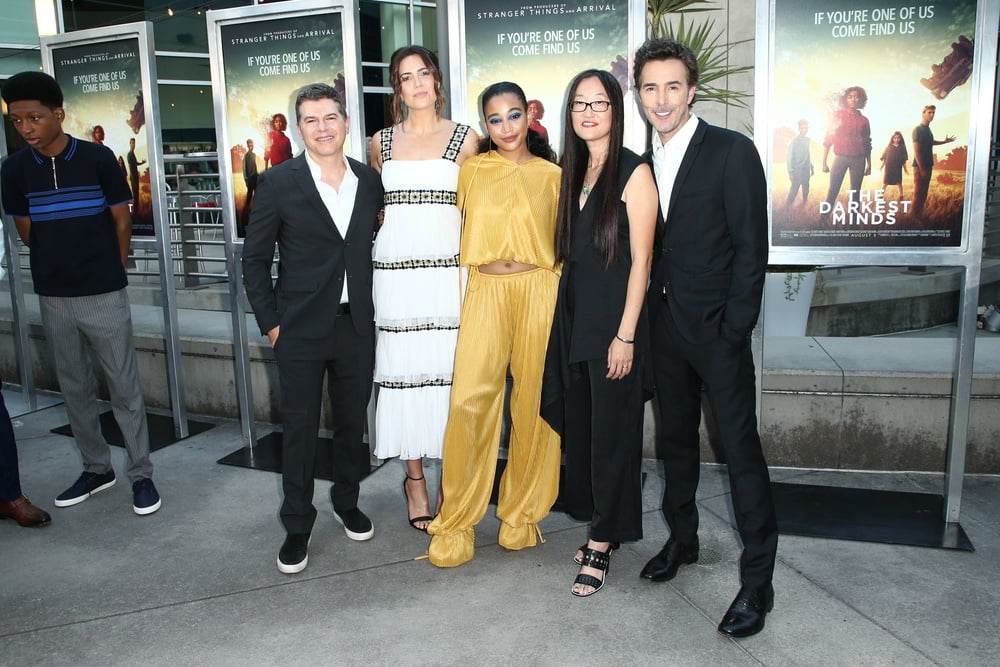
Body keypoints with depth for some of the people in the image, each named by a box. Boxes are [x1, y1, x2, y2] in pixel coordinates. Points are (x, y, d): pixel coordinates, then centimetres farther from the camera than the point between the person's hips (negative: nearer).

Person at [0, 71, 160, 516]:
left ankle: (141, 475, 14)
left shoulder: (98, 159, -8)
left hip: (105, 296, -4)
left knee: (124, 388, 2)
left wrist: (110, 273, 6)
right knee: (74, 389, 14)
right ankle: (96, 469, 29)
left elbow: (122, 220, 0)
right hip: (52, 299, 4)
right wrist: (56, 265, 12)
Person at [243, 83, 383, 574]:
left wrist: (374, 307, 6)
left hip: (357, 326, 3)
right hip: (301, 330, -3)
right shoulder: (278, 183, -5)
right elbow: (255, 259, -2)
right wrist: (270, 322, -5)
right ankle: (297, 526, 21)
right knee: (299, 428, 5)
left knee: (352, 421, 14)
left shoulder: (370, 181, 4)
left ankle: (347, 502, 36)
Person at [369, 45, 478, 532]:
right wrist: (393, 222, 9)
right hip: (396, 270, 2)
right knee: (403, 368, 3)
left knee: (449, 370, -2)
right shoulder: (381, 142, 12)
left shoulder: (465, 139, 5)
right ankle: (415, 479, 17)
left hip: (447, 271, -2)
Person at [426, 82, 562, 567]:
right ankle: (456, 522, 5)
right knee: (469, 401, -9)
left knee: (533, 404, 3)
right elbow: (459, 230, 20)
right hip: (485, 292, 0)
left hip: (538, 291, 0)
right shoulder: (471, 170, 10)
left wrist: (561, 300, 3)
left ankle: (522, 513, 21)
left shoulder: (551, 176, 8)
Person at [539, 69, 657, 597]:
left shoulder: (634, 172, -8)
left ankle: (602, 543, 14)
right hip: (573, 316, 7)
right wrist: (566, 314, 8)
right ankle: (597, 524, 28)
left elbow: (640, 260, -12)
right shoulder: (573, 171, 13)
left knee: (612, 430, 2)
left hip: (613, 320, -7)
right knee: (578, 426, 12)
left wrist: (625, 335, -16)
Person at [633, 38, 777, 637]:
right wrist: (652, 314, 3)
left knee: (741, 447, -2)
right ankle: (682, 539, 34)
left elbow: (752, 248, -11)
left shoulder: (732, 151, -9)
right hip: (665, 324, 6)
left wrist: (734, 330, -14)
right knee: (675, 437, 16)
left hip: (717, 328, -6)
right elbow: (647, 246, 11)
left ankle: (758, 581, 9)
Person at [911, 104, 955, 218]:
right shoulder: (918, 129, -14)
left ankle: (919, 214, 18)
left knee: (924, 191, 11)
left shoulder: (928, 129, 12)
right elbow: (916, 150, -18)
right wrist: (922, 168, -20)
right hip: (920, 166, -9)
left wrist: (945, 141, 34)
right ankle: (913, 215, -3)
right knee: (918, 192, -8)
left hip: (928, 165, 9)